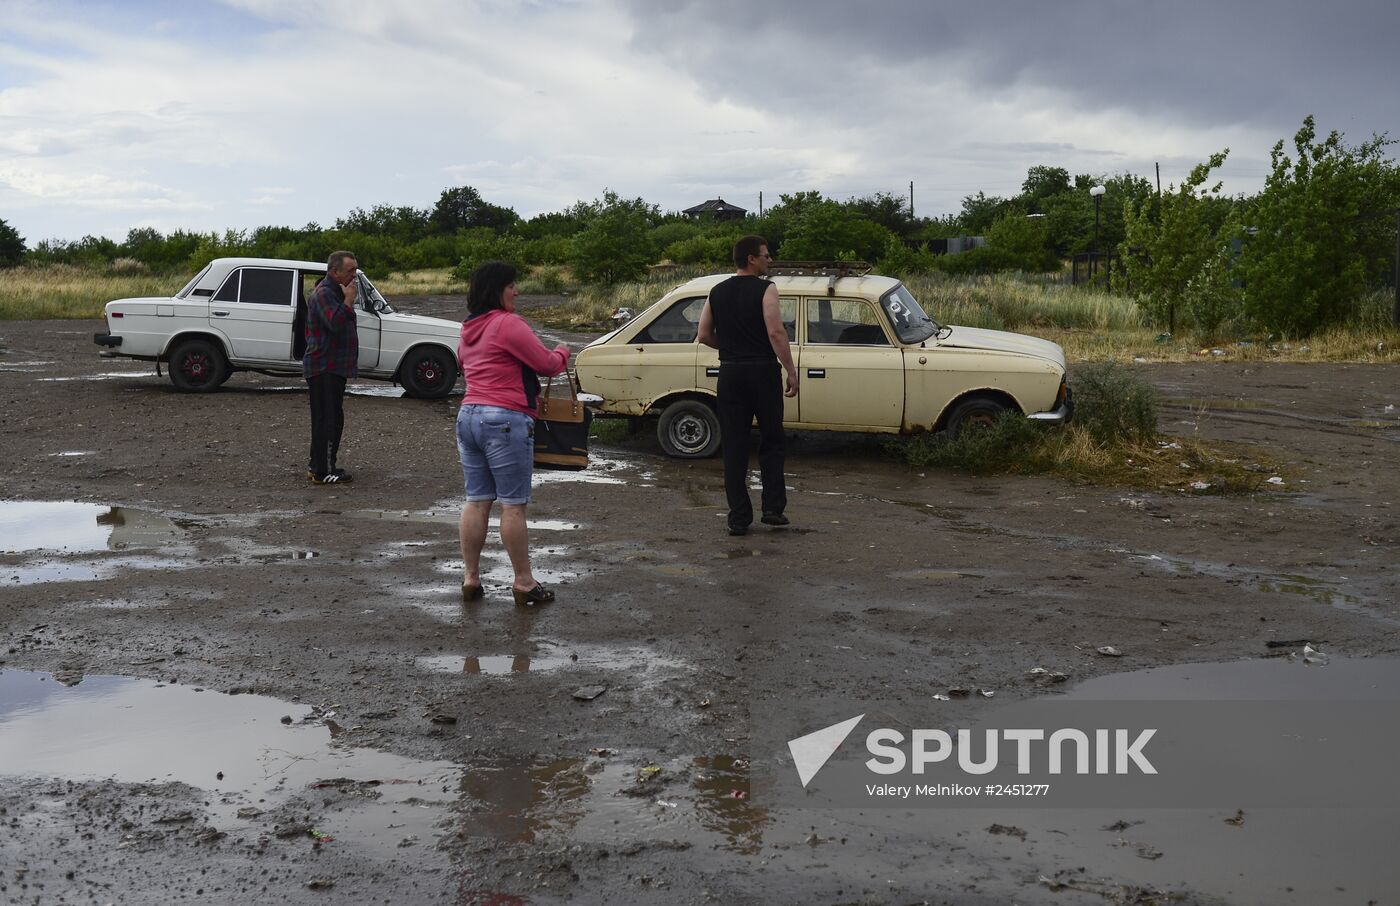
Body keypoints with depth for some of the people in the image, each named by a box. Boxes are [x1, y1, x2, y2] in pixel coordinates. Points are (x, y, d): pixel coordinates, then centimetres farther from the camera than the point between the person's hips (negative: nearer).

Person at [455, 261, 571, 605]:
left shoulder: (469, 328, 15)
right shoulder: (508, 323, -12)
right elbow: (546, 363, -10)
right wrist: (562, 352, 13)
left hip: (468, 416, 9)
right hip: (505, 421, -8)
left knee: (476, 501, 12)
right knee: (513, 505, -2)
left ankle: (470, 578, 14)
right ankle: (524, 583, 5)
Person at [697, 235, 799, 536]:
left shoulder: (717, 293, 9)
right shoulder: (765, 289, -7)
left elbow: (704, 335, 10)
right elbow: (776, 333, -15)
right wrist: (791, 372, -12)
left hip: (729, 373, 4)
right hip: (762, 371, -4)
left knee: (733, 447, 5)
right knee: (771, 442, 10)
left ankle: (739, 518, 5)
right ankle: (773, 508, 3)